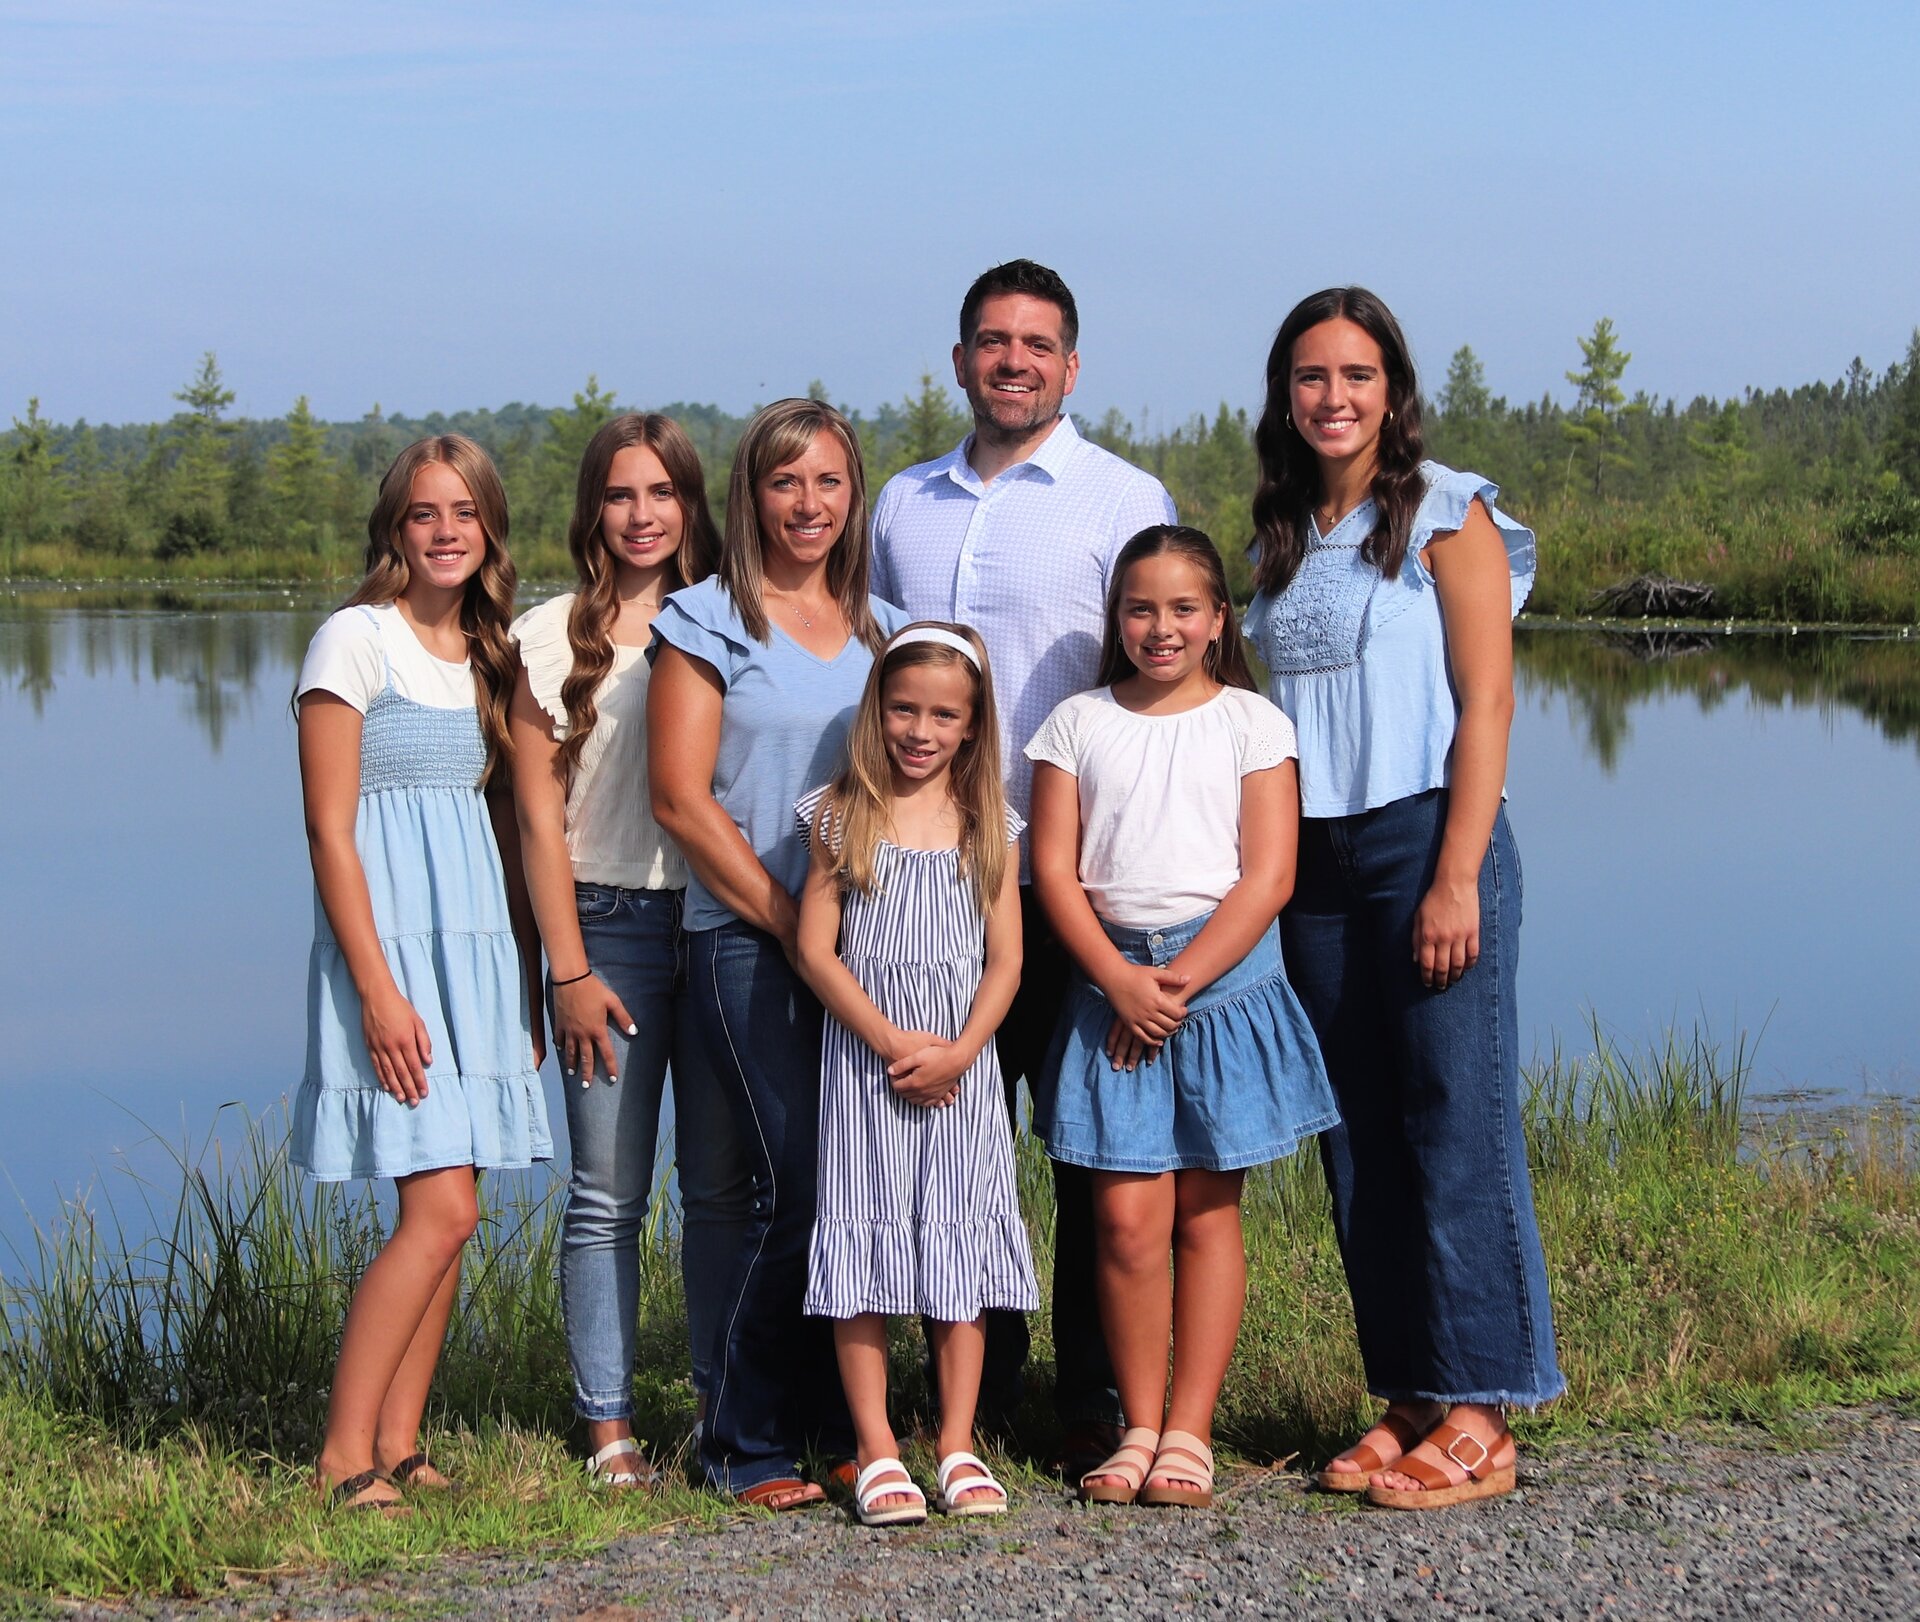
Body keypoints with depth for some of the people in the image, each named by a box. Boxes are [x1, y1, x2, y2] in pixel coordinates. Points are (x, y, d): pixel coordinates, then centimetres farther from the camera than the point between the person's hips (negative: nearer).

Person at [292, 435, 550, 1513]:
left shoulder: (491, 652, 14)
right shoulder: (357, 639, -6)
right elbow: (329, 829, -10)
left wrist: (527, 981, 13)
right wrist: (379, 989, -16)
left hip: (480, 948, 7)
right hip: (392, 945, -7)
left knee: (443, 1215, 5)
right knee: (443, 1210, -14)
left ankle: (399, 1448, 11)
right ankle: (344, 1459, -7)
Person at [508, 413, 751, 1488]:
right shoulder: (552, 636, 2)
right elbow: (540, 814, 0)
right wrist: (570, 970, -5)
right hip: (609, 925, -2)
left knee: (723, 1181, 5)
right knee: (609, 1192, -1)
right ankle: (609, 1425, 6)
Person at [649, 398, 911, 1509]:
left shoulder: (881, 625, 15)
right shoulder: (708, 619, 0)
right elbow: (681, 796, -6)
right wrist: (790, 922, -10)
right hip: (749, 943, -5)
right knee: (799, 1189, -11)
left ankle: (842, 1428, 16)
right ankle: (745, 1448, 2)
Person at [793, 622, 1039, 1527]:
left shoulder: (988, 827, 7)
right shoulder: (843, 817, 2)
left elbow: (1005, 959, 4)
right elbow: (816, 950, -3)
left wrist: (958, 1050, -12)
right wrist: (892, 1041, -13)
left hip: (961, 1066, 2)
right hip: (864, 1056, -2)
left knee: (962, 1243, 3)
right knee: (864, 1244, -2)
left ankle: (958, 1446, 10)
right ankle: (876, 1451, 3)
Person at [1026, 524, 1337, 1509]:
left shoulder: (1251, 723, 4)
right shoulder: (1078, 724, 8)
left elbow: (1267, 877, -4)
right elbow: (1054, 870, 2)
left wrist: (1181, 979, -12)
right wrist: (1119, 980, -11)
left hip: (1225, 976, -1)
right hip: (1111, 978, 1)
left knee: (1206, 1211, 2)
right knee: (1127, 1215, -4)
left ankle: (1189, 1433, 6)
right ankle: (1140, 1427, 5)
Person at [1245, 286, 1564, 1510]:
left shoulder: (1447, 513, -2)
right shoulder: (1284, 540, 15)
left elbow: (1486, 700, -8)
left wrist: (1456, 878, -16)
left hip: (1425, 836, -6)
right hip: (1314, 858, 6)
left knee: (1456, 1124, -5)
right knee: (1358, 1139, 7)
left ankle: (1478, 1419, 0)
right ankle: (1408, 1399, 15)